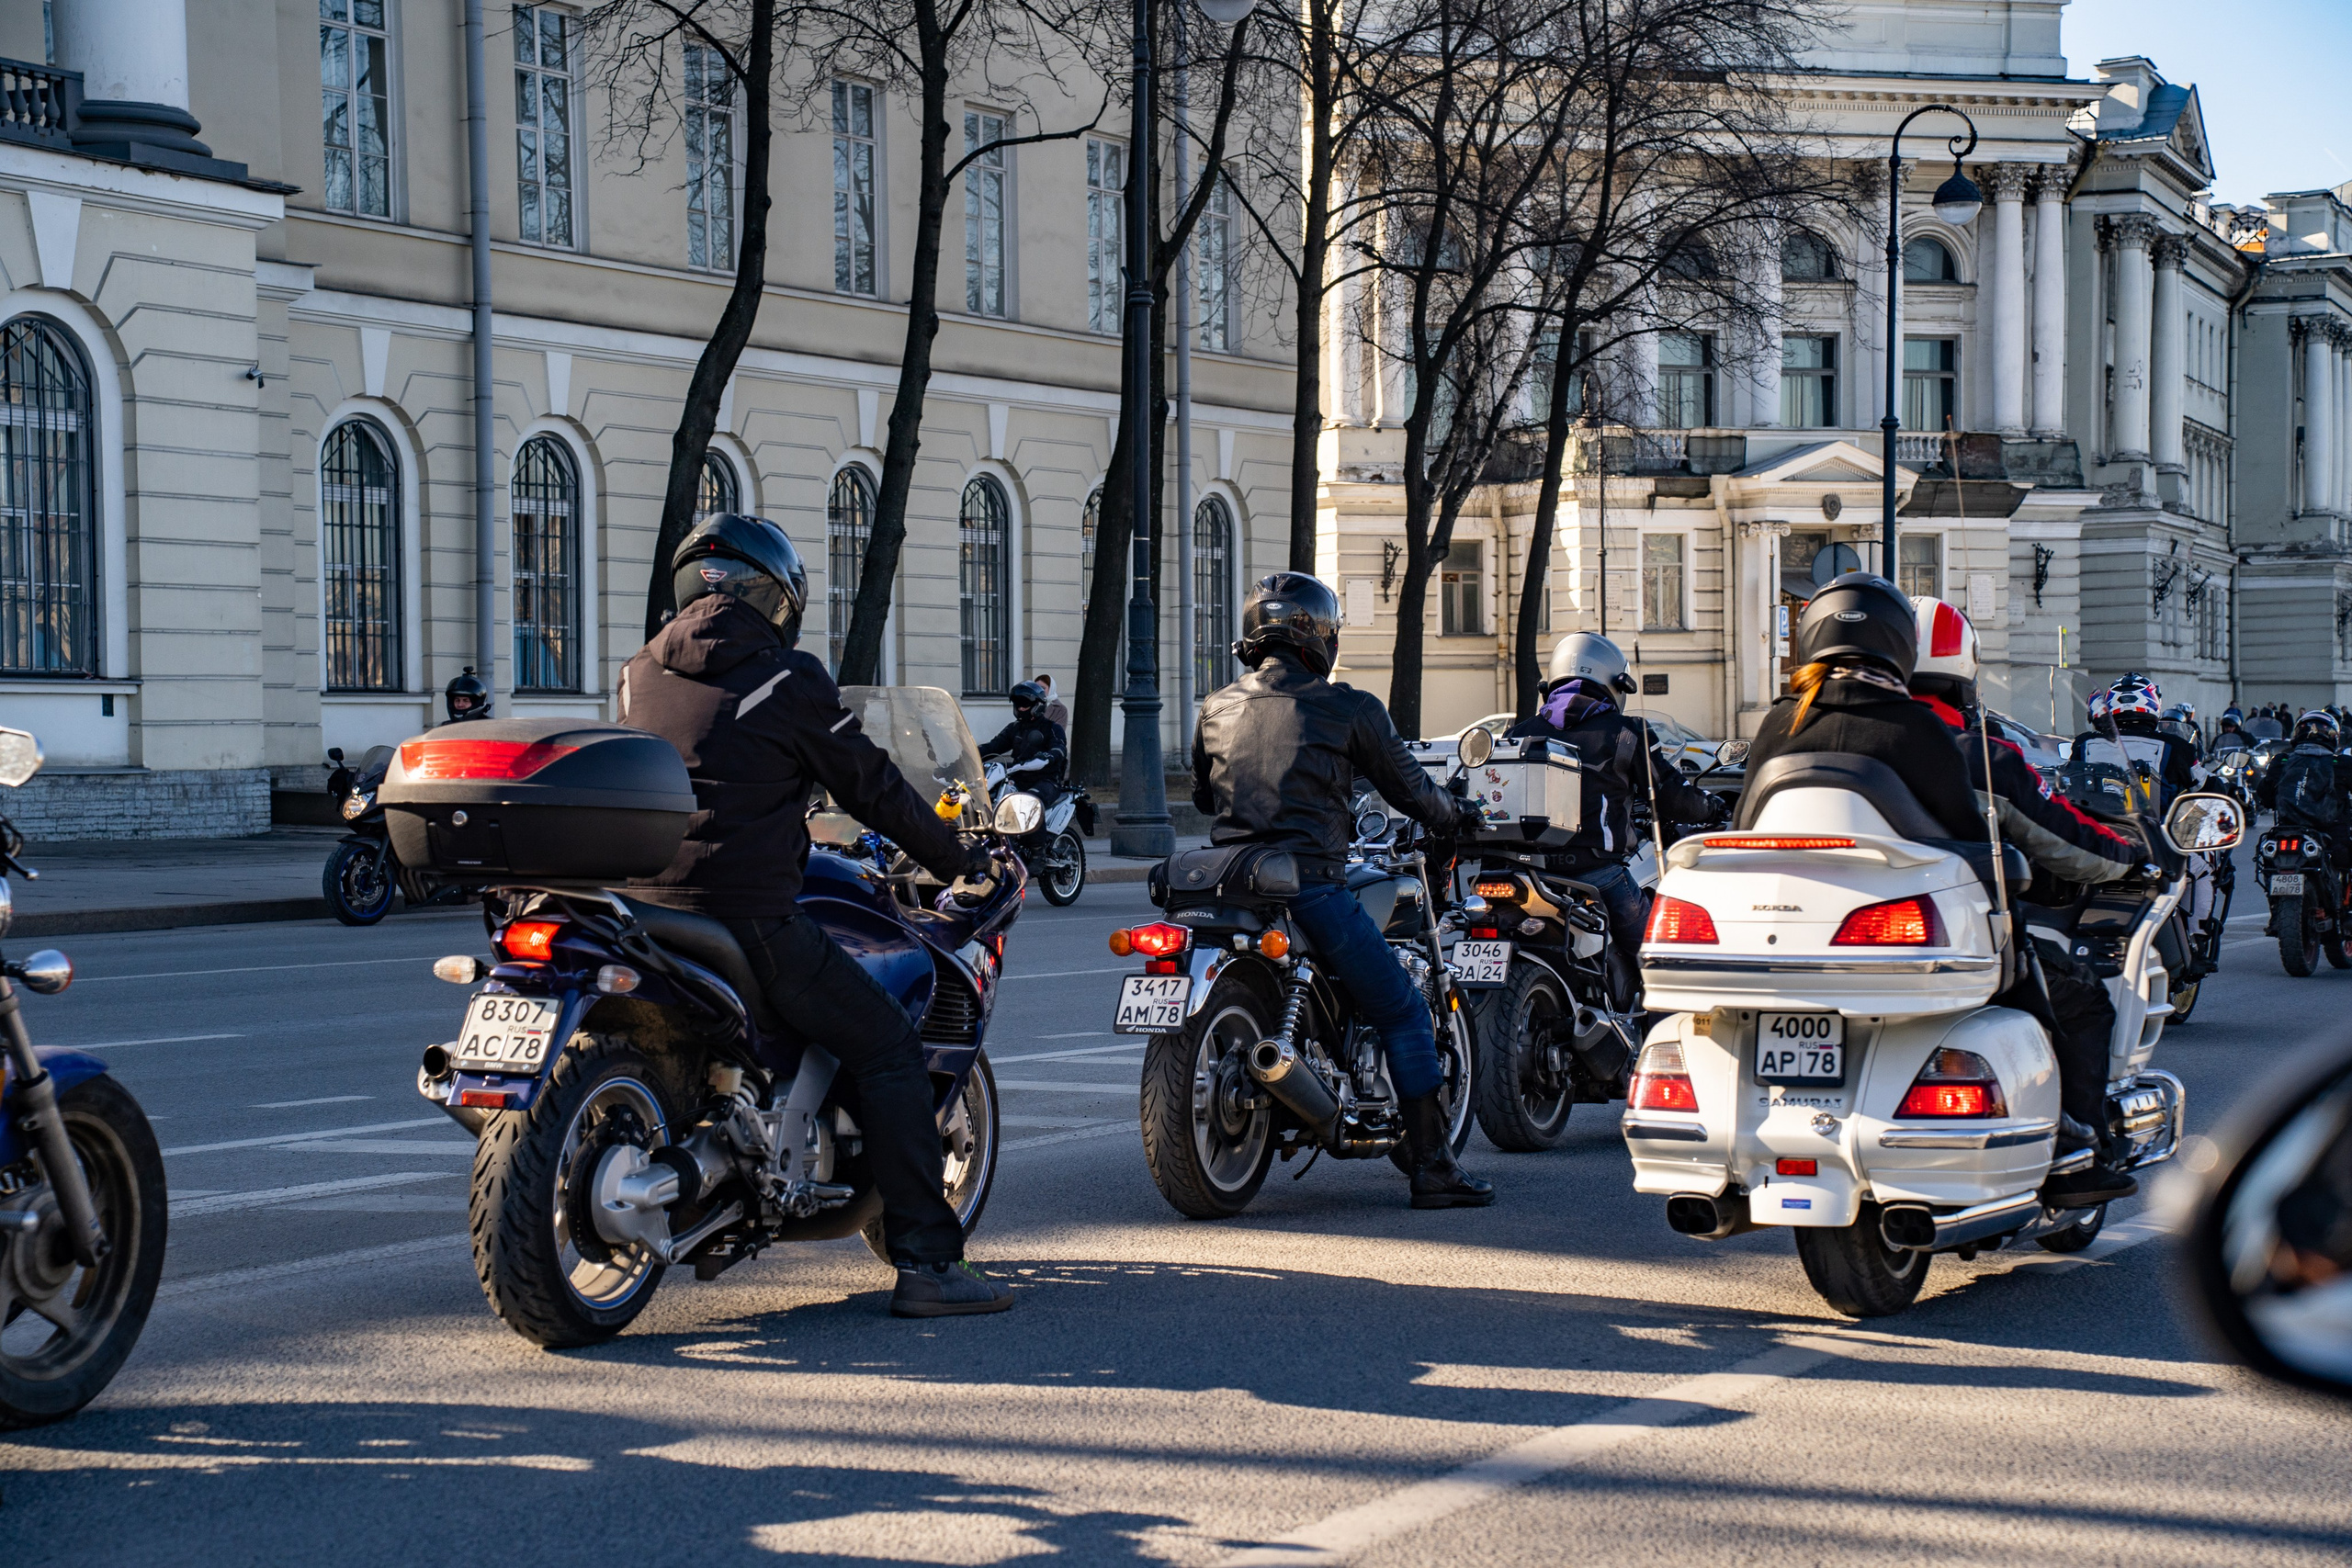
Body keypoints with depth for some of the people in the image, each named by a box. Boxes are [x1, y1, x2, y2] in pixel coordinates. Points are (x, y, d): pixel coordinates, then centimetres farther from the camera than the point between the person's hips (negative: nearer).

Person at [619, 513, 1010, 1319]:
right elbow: (872, 786, 1)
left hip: (642, 909, 7)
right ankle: (926, 1262, -6)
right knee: (886, 1046, 1)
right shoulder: (786, 678, -4)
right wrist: (959, 860, 15)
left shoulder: (640, 673, 13)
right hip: (748, 915, -7)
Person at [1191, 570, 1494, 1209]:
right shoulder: (1348, 709, -2)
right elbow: (1408, 789, 7)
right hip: (1310, 886, -5)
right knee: (1402, 1011, 5)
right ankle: (1432, 1167, 1)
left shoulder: (1215, 708, 11)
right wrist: (1459, 815, 27)